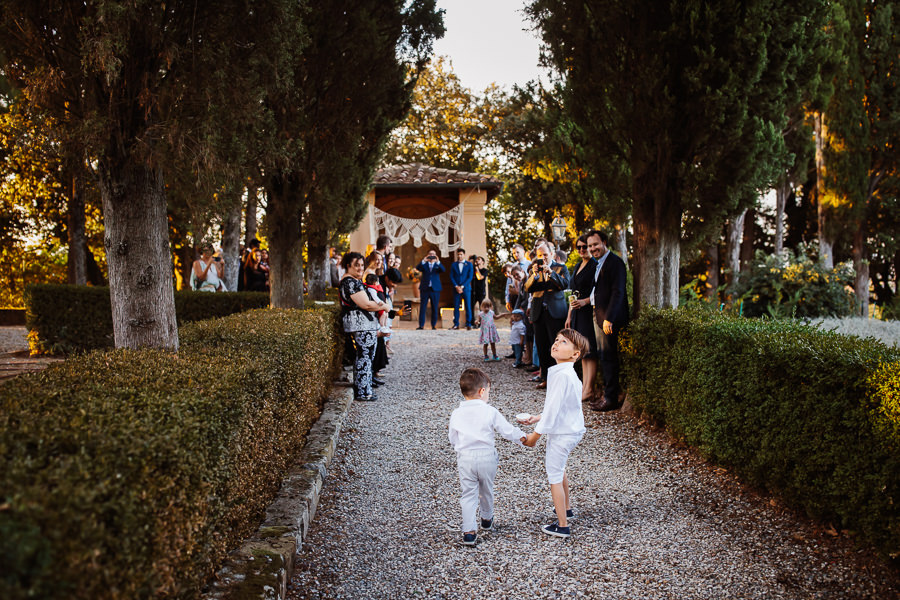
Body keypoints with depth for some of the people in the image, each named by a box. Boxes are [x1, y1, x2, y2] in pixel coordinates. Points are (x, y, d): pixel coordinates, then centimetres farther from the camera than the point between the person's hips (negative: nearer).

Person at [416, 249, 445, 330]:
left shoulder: (438, 265, 11)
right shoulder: (424, 264, 11)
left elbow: (443, 270, -8)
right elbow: (417, 268, -7)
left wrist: (437, 261, -23)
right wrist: (424, 261, -22)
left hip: (435, 289, 0)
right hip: (425, 289, 0)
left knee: (434, 308, 1)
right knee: (422, 307, -3)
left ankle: (434, 325, 7)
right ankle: (421, 325, -2)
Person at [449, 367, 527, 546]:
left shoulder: (456, 414, -3)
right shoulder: (490, 412, -10)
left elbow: (453, 440, 5)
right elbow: (507, 430, -5)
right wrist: (523, 436, 12)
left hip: (465, 459, 0)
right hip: (487, 457, 0)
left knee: (468, 494, 4)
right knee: (486, 490, 22)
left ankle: (469, 531, -5)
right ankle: (487, 520, 43)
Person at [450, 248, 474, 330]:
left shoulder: (469, 264, 6)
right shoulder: (454, 265, 11)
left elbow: (470, 277, -1)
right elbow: (451, 277, 6)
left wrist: (462, 286, -9)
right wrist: (456, 286, -8)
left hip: (466, 288, -2)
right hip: (456, 288, 2)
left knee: (468, 307, -4)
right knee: (456, 307, 0)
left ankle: (468, 324, 1)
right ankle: (456, 324, 4)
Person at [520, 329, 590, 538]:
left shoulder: (563, 375, -27)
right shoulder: (565, 372, 5)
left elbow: (554, 409, -26)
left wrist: (534, 436, -18)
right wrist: (538, 418, 14)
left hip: (563, 433, -10)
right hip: (568, 429, 10)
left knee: (554, 476, 1)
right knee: (555, 465, 30)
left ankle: (562, 526, 10)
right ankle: (566, 508, 47)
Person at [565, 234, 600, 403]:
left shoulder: (595, 265, -8)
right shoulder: (578, 266, 18)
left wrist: (585, 302, -26)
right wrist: (569, 315, 19)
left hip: (589, 312, -9)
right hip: (577, 313, 9)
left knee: (590, 352, -8)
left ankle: (589, 390, -8)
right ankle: (584, 387, 12)